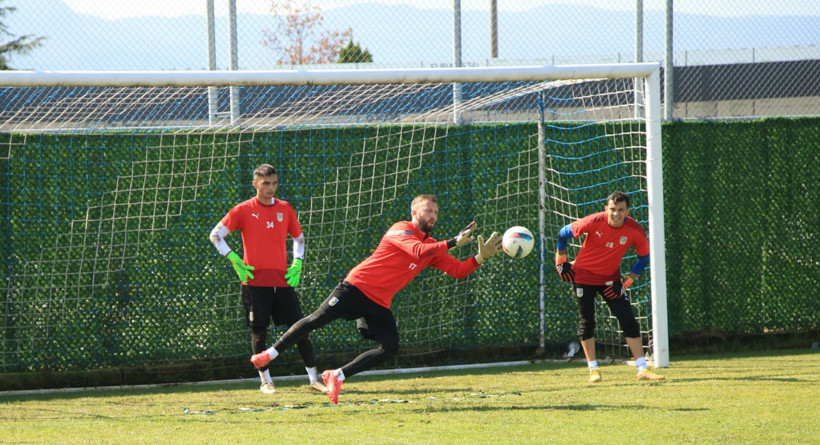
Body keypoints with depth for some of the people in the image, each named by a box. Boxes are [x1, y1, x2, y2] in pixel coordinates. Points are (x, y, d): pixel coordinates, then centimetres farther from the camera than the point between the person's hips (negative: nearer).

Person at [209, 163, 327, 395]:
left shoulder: (285, 209, 9)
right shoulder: (243, 210, -1)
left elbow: (298, 237, 23)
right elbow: (216, 235, 0)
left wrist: (297, 264, 8)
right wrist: (234, 260, -9)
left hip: (282, 280, 3)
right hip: (255, 280, -3)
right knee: (259, 331, -1)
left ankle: (314, 378, 6)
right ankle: (265, 381, 10)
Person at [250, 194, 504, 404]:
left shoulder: (433, 247, 13)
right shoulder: (402, 230, -10)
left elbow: (458, 271, 10)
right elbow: (419, 251, -29)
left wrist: (481, 257, -5)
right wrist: (453, 243, -30)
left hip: (380, 304, 7)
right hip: (358, 287, -7)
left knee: (390, 347, -10)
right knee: (317, 320, -11)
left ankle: (337, 376, 0)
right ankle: (271, 353, 5)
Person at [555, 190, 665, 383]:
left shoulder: (636, 231, -18)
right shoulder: (594, 222, -24)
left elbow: (643, 258, -1)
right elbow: (563, 234, -9)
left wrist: (627, 283, -5)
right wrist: (561, 262, -2)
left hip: (611, 278, 2)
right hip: (584, 275, -2)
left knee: (629, 321, -6)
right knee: (586, 322, -1)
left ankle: (642, 369, -5)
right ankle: (593, 369, 9)